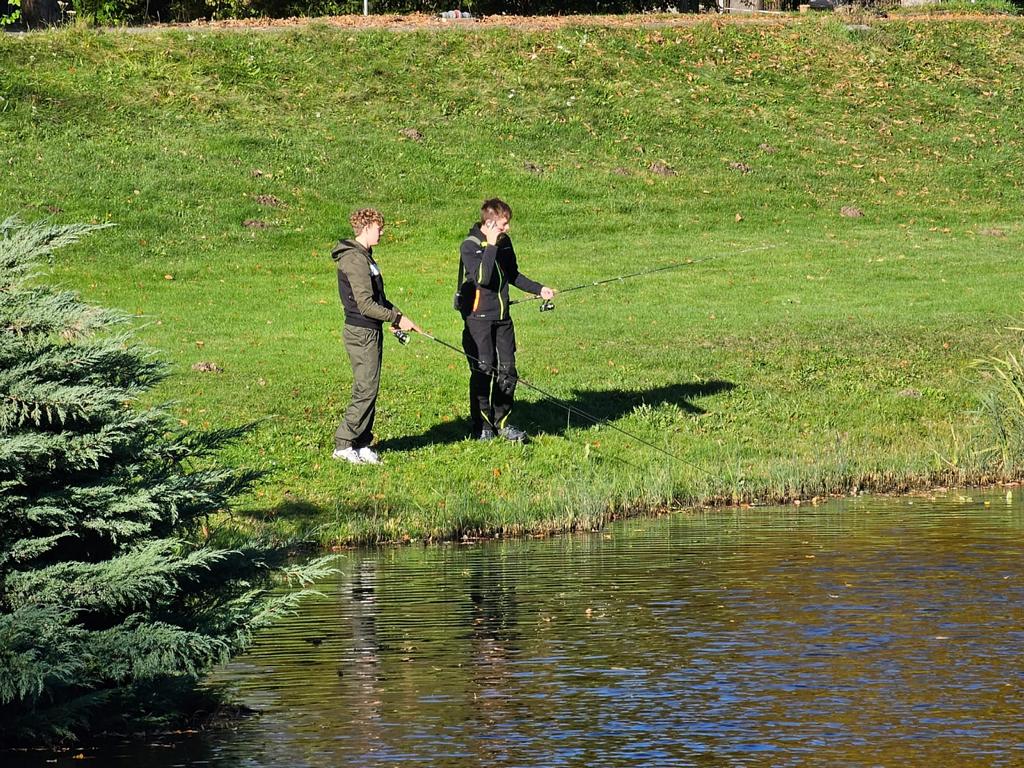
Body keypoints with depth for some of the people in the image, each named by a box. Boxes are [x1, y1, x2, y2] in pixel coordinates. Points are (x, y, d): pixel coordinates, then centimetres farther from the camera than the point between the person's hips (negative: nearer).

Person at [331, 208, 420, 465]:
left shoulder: (364, 256, 16)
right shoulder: (355, 259, -17)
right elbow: (365, 305, -21)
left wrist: (394, 314, 8)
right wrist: (397, 318, -15)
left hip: (371, 332, 10)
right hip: (361, 333, -10)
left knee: (369, 390, 11)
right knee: (366, 390, -8)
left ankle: (362, 443, 15)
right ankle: (343, 445, -3)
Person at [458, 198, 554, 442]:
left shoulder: (504, 242, 9)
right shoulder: (470, 246, -12)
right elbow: (482, 278, -26)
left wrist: (539, 289, 14)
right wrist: (491, 246, -26)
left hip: (502, 317, 7)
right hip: (478, 318, -7)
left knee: (507, 371, 5)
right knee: (483, 372, -3)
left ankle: (501, 422, 16)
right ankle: (482, 426, 8)